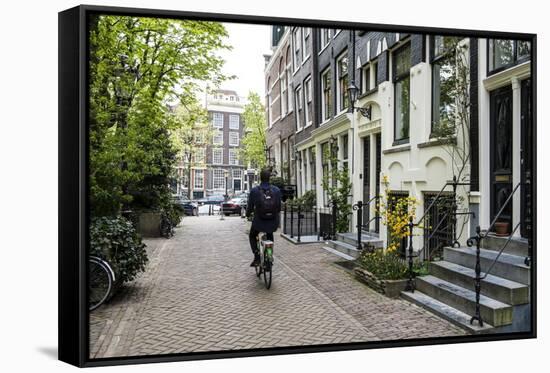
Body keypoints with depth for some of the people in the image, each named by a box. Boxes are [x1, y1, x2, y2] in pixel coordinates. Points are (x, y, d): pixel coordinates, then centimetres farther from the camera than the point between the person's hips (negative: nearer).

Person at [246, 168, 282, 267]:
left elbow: (250, 206, -2)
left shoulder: (254, 191, -11)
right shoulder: (276, 190, -6)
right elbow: (279, 207, 5)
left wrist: (247, 214, 20)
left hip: (259, 222, -2)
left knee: (252, 236, 27)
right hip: (273, 222, 2)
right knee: (270, 236, 34)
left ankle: (257, 256, 8)